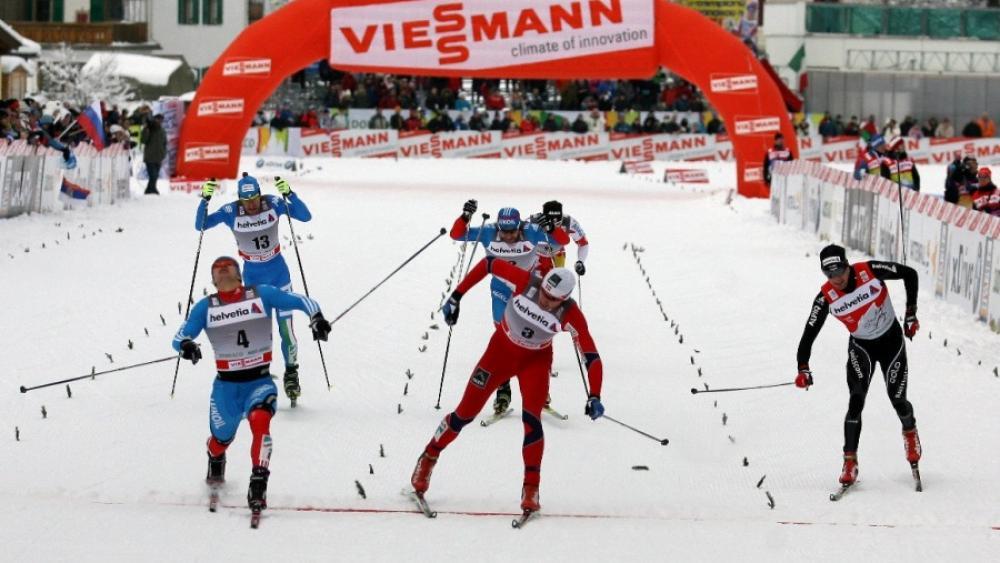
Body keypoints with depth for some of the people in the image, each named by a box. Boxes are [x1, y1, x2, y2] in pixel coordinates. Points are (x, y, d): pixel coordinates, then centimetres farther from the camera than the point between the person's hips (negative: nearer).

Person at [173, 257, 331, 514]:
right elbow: (180, 336, -5)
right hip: (226, 386, 2)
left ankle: (258, 486, -29)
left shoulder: (261, 295, -2)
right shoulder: (205, 307, 2)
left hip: (260, 382, -2)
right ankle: (215, 464, 55)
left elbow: (299, 301, -6)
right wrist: (185, 344, -30)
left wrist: (316, 316, -27)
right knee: (221, 439, 17)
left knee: (260, 420, -32)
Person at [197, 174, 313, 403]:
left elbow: (305, 216, -22)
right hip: (253, 276, 0)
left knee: (286, 326, -3)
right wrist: (204, 199, -31)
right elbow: (201, 225, -16)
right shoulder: (231, 212, -16)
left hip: (278, 272, 0)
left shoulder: (273, 204, -16)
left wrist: (288, 194, -35)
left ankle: (291, 373, 15)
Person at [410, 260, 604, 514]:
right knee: (465, 413, 4)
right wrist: (456, 297, -14)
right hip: (502, 349, 1)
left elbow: (592, 357, -28)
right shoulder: (526, 282, -30)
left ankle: (531, 490, -7)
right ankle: (428, 459, 29)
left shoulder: (570, 315, -29)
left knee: (531, 419, -20)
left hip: (536, 360, -1)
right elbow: (489, 263, -16)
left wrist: (594, 396, -40)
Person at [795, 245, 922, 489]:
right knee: (856, 401, -18)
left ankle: (910, 431, 35)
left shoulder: (870, 271, -24)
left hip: (892, 341, 0)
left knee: (897, 399, 0)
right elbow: (809, 334, -18)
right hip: (861, 347, 0)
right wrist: (803, 369, -33)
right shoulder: (826, 297, -20)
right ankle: (850, 462, -13)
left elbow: (910, 274, -10)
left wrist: (911, 313, -11)